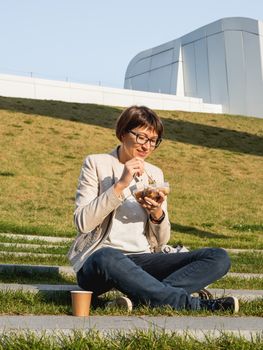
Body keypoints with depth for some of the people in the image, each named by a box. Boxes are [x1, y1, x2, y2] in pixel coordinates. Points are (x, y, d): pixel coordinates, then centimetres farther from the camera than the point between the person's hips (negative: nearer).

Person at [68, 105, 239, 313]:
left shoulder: (155, 174, 16)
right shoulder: (97, 164, 5)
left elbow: (161, 241, 12)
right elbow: (82, 223, -9)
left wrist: (157, 212, -9)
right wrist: (120, 185, -16)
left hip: (142, 261, 5)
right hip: (97, 261, -5)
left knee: (219, 258, -14)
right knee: (108, 258, -42)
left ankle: (139, 299, -33)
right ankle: (193, 304, -34)